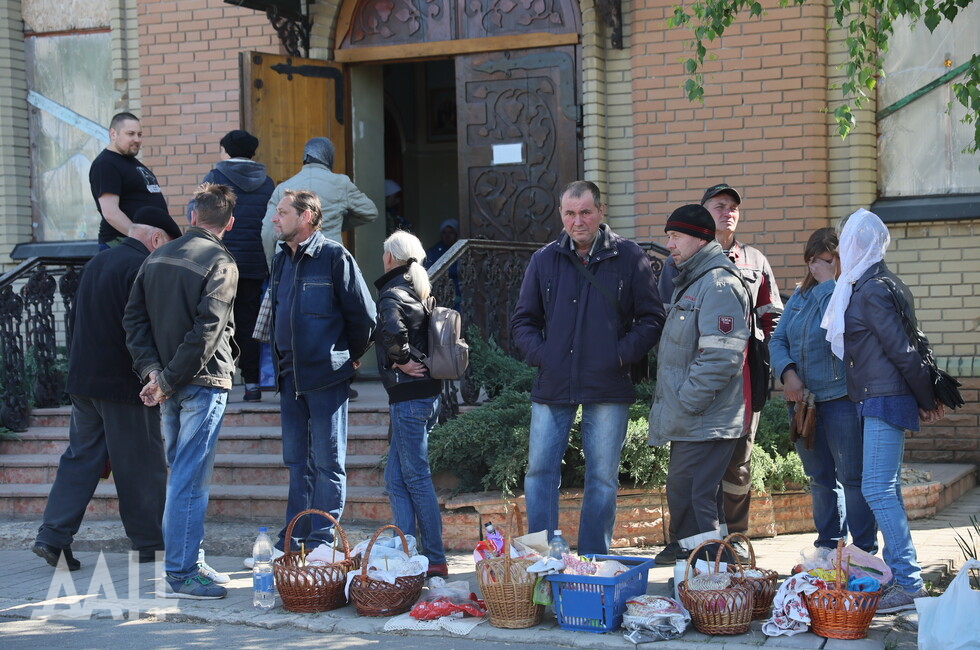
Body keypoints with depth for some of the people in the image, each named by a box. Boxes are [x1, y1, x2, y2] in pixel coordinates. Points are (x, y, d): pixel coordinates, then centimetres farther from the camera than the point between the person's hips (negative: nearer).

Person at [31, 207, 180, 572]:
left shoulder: (95, 264, 13)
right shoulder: (142, 268, -15)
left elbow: (76, 323, 18)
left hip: (82, 379, 8)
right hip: (124, 385, -8)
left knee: (80, 459, 11)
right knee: (141, 466, 3)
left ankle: (53, 536, 2)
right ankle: (149, 543, 12)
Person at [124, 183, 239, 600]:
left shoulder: (157, 257, 10)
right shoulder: (220, 263, -11)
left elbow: (134, 318, 6)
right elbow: (206, 330, -19)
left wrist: (152, 370, -1)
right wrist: (169, 381, -14)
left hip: (170, 388, 7)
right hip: (203, 383, -7)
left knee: (180, 473, 16)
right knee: (190, 479, -5)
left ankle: (181, 562, 21)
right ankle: (179, 575, -4)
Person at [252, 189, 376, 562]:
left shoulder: (334, 257, -9)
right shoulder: (282, 261, 13)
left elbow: (364, 315, -7)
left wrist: (351, 358, 3)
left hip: (327, 377, -7)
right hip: (290, 377, 7)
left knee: (327, 463, -1)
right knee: (297, 462, 12)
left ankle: (321, 542, 3)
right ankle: (293, 540, 19)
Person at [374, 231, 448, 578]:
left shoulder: (392, 294, -11)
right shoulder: (419, 292, 16)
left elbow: (391, 328, -32)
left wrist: (401, 359, -17)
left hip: (408, 397, -9)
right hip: (425, 392, 9)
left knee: (416, 478, -4)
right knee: (396, 478, 12)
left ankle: (435, 560, -1)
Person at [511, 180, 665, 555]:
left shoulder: (629, 258, 1)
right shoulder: (544, 260, 8)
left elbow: (651, 318, 4)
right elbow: (523, 320, 14)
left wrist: (622, 354, -9)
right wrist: (539, 353, -4)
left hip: (608, 386, -2)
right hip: (552, 385, 2)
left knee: (602, 479, 5)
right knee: (539, 473, 1)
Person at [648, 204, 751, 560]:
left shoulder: (719, 284, -14)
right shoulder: (689, 281, 19)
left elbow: (721, 356, -23)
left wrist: (686, 403, -20)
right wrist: (671, 404, 17)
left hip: (704, 421, -11)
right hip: (690, 422, 11)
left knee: (688, 498, -11)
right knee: (701, 500, 15)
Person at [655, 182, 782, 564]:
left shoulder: (754, 261, 16)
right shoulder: (681, 260, 10)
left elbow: (772, 316, 18)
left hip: (743, 374, 2)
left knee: (738, 457, 5)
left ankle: (734, 536, 14)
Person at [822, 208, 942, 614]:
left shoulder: (872, 291, -15)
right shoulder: (878, 285, 15)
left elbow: (902, 351, -15)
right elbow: (902, 349, 17)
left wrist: (926, 400, -7)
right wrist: (926, 400, 18)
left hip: (884, 401, -10)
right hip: (880, 401, 10)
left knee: (877, 489, -13)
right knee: (886, 490, 12)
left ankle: (909, 584, -13)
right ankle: (899, 575, 17)